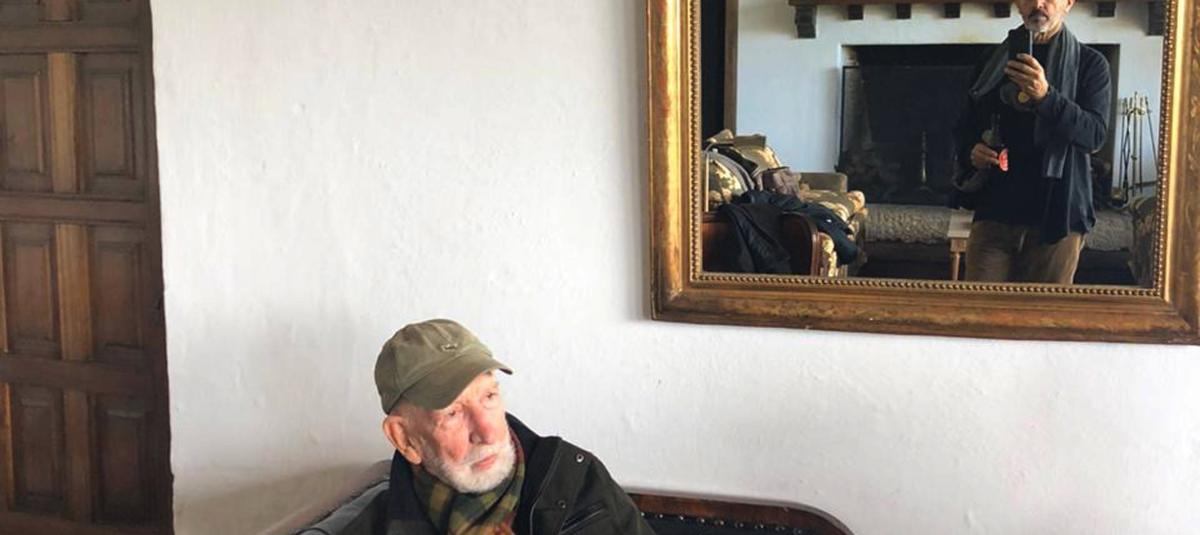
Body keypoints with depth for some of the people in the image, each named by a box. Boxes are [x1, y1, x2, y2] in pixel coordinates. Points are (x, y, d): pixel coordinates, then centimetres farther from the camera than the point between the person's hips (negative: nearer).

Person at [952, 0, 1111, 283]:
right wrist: (971, 152, -3)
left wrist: (1046, 97, -24)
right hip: (994, 213, 2)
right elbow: (966, 128, 20)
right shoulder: (993, 63, 11)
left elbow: (1095, 135, -10)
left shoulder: (1089, 64, 3)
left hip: (1056, 216, -2)